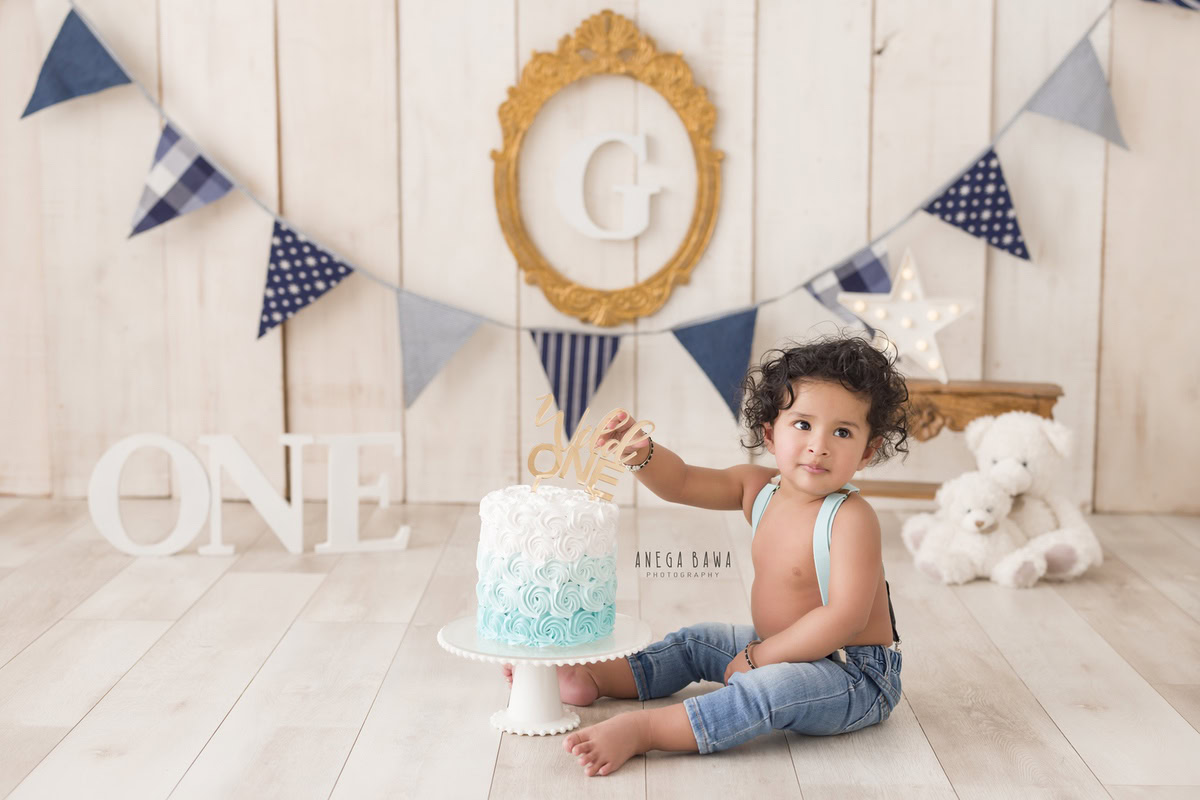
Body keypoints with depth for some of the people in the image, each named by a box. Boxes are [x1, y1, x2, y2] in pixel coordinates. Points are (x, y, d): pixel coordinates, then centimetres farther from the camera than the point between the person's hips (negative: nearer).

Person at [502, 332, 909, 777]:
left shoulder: (851, 518, -25)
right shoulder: (757, 487, -2)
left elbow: (846, 617, -30)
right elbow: (680, 483, 5)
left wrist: (758, 656, -23)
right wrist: (640, 451, -17)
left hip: (857, 677, -9)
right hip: (788, 652, 9)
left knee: (771, 686, -35)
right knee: (698, 641, 18)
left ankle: (642, 731, -36)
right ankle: (593, 677, 16)